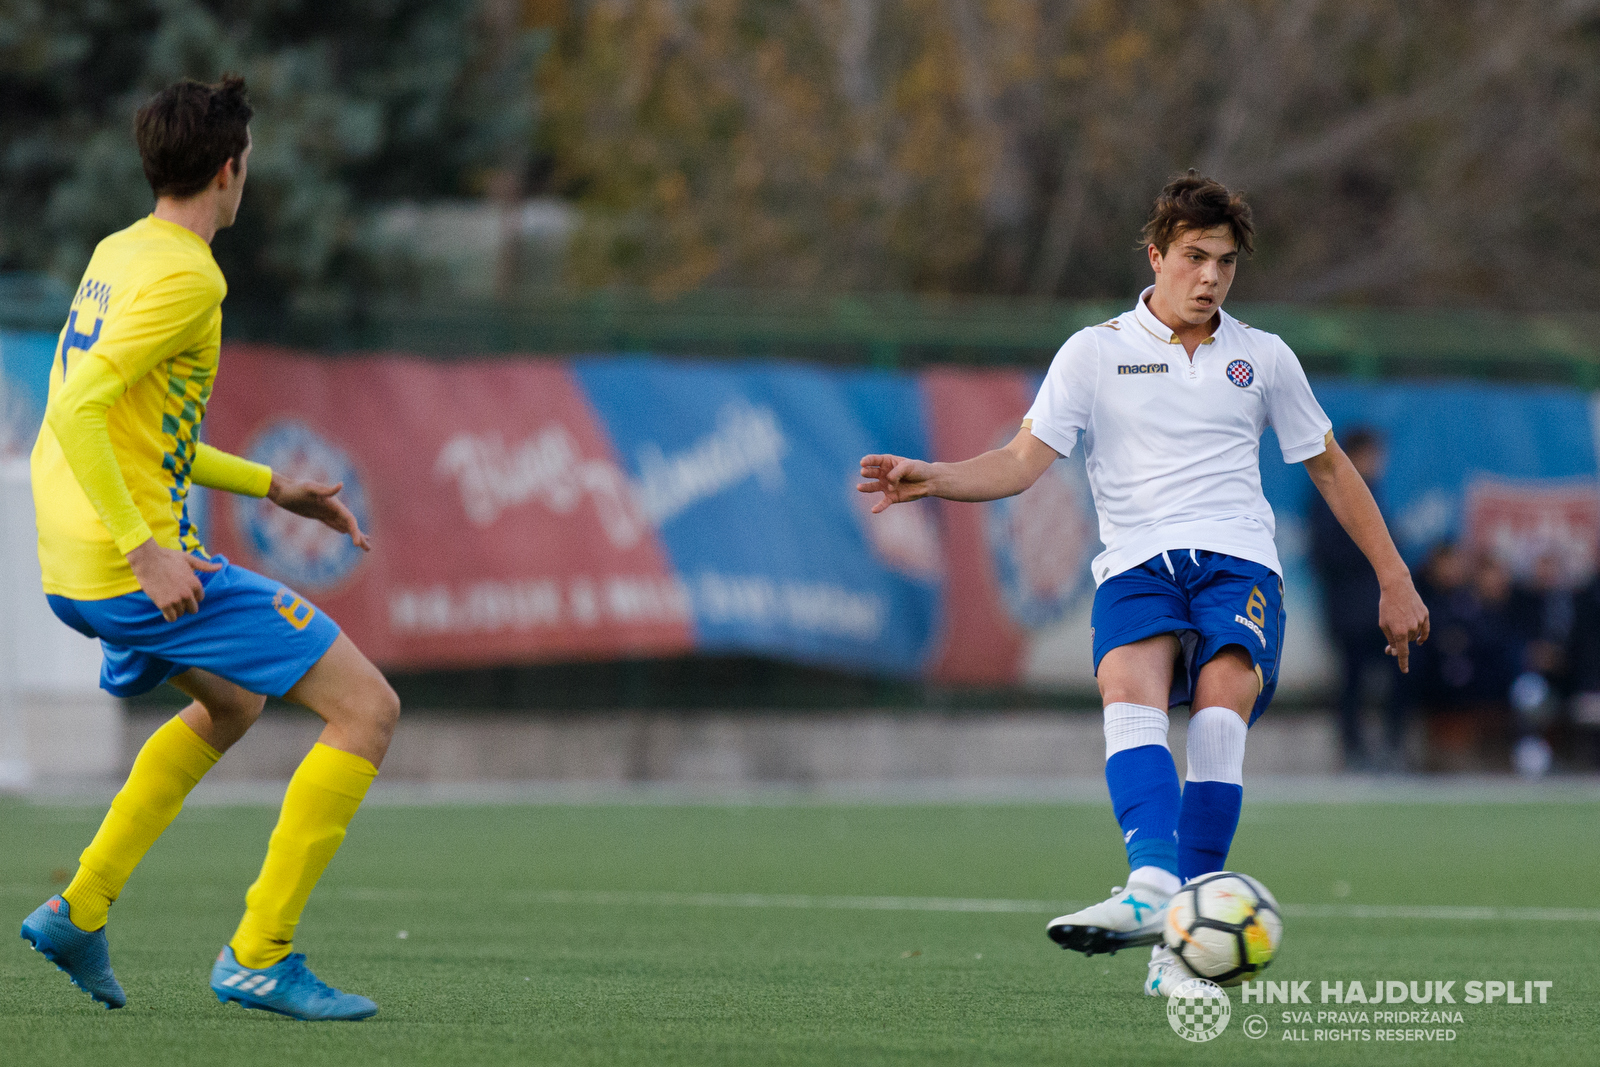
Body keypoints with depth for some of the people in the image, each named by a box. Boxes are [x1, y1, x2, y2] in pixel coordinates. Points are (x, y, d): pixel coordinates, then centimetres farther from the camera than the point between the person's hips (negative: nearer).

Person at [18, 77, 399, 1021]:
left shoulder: (117, 255, 15)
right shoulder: (185, 276, -15)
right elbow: (76, 409, -25)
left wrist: (270, 486, 24)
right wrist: (143, 549, -26)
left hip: (77, 573, 10)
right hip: (142, 567, -10)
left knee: (232, 706, 35)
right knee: (367, 707, -6)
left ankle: (81, 909, 28)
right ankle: (261, 955, -7)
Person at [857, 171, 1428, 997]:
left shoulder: (1263, 358, 17)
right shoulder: (1094, 354, 11)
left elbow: (1331, 470, 26)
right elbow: (1023, 462, 4)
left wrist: (1394, 581, 24)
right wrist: (932, 479, -14)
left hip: (1238, 559, 0)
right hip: (1137, 562, 0)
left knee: (1223, 700, -29)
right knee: (1129, 685, -33)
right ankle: (1152, 881, -53)